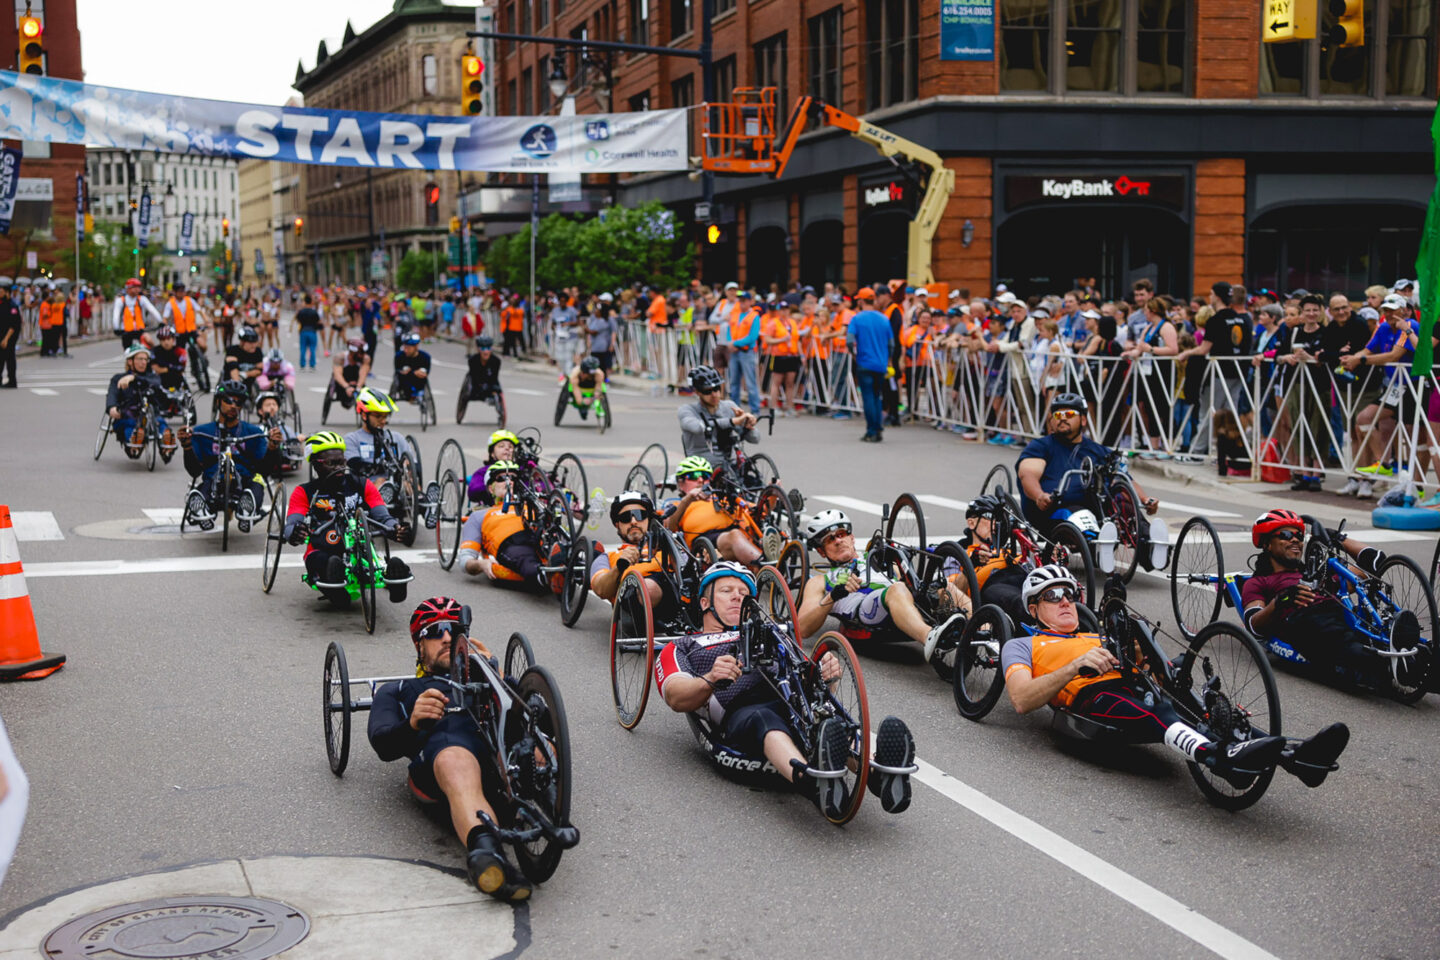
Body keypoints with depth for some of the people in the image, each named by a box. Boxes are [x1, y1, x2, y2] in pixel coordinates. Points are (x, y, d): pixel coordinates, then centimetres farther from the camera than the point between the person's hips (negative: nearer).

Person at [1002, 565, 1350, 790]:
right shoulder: (1021, 646, 24)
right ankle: (1221, 757, -69)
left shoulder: (1099, 639, 41)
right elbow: (1022, 701, 2)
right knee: (1159, 715, -39)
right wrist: (1077, 665, -9)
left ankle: (1291, 753, -52)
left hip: (1137, 690, 5)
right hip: (1092, 698, -5)